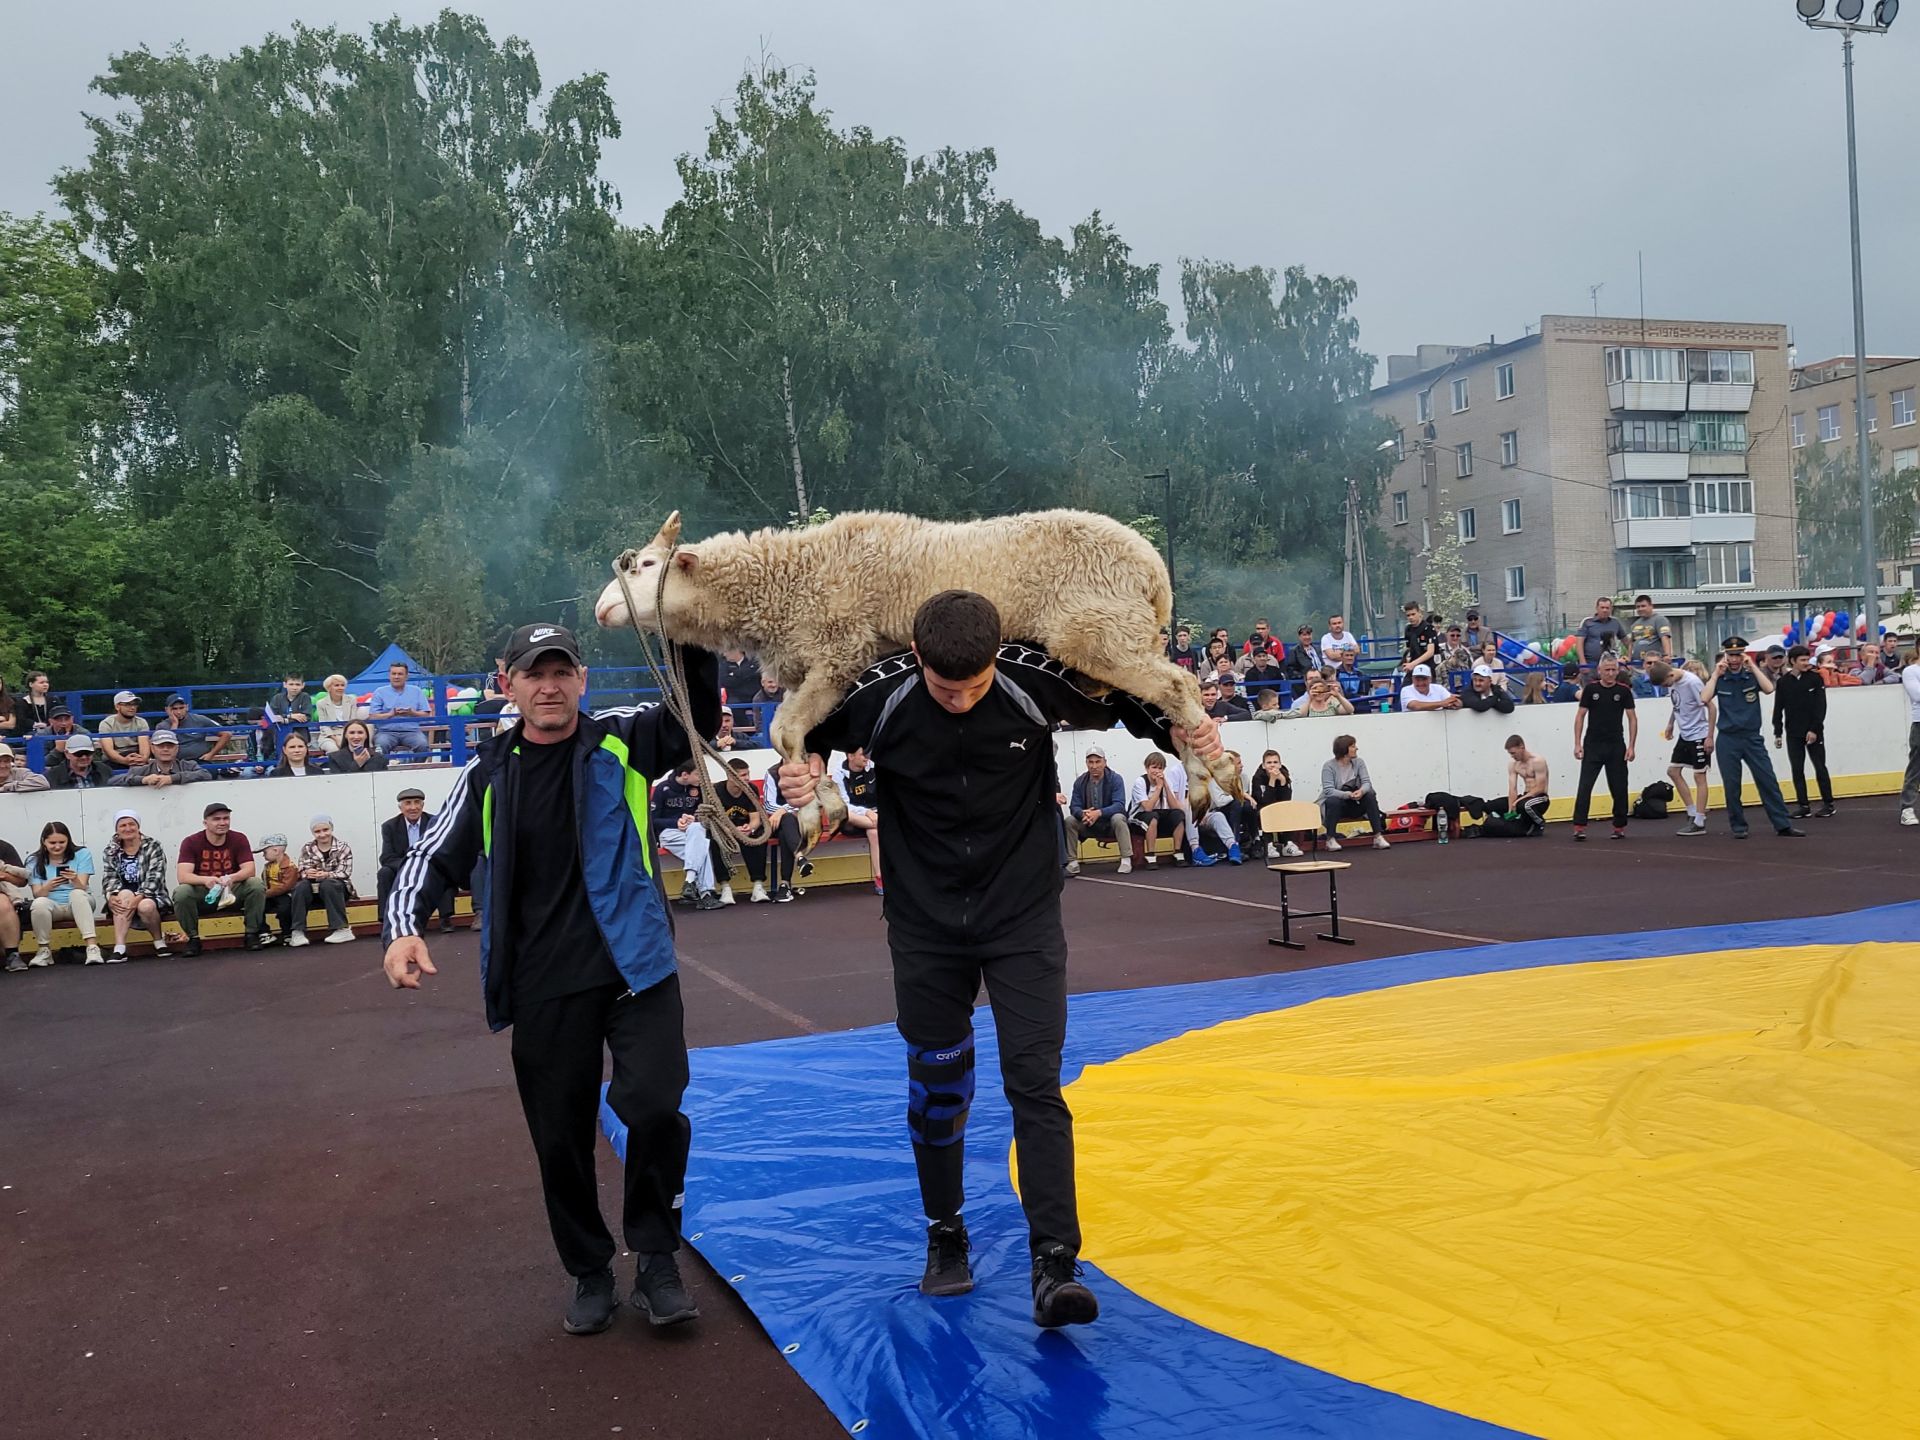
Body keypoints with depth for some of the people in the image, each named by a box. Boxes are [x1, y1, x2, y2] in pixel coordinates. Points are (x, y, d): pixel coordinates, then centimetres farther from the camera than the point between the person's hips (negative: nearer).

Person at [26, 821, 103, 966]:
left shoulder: (82, 854, -2)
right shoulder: (34, 861, 3)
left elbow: (82, 888, -11)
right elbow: (37, 894, -7)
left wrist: (75, 880, -35)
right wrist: (48, 886, -30)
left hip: (79, 904, -1)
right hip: (53, 906, 1)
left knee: (76, 894, -36)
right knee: (39, 903, -34)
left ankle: (92, 946, -43)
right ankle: (44, 950, -14)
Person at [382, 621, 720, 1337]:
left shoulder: (623, 742, 1)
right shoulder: (488, 772, 5)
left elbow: (700, 716, -9)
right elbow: (436, 857, 7)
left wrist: (690, 640, -24)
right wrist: (403, 926, -10)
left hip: (635, 969, -2)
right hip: (543, 988, 2)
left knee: (654, 1107, -17)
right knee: (560, 1140, 10)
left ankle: (655, 1258, 7)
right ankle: (590, 1275, 32)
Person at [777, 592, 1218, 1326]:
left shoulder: (1037, 680, -18)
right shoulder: (879, 696, -18)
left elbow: (1122, 701, 1)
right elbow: (813, 733, 2)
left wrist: (1180, 730, -15)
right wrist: (801, 765, -19)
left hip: (1023, 918, -1)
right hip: (925, 926, 1)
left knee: (1035, 1083, -9)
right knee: (936, 1085, 12)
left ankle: (1055, 1265, -6)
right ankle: (946, 1239, 31)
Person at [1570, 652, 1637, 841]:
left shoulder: (1624, 690, -1)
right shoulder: (1591, 688, -2)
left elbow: (1632, 718, 2)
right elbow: (1580, 716, 2)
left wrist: (1631, 746, -4)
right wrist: (1577, 744, -4)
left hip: (1616, 746, 1)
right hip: (1592, 745, 0)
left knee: (1619, 788, 5)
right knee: (1585, 786, -7)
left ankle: (1620, 826, 18)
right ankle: (1579, 826, -7)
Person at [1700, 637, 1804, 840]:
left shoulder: (1752, 675, 3)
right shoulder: (1720, 679, 3)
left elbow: (1769, 689, -16)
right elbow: (1704, 698, -12)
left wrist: (1753, 666, -14)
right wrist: (1716, 674, -11)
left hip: (1752, 737, 0)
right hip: (1728, 739, 0)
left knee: (1768, 781, -2)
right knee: (1731, 786, 3)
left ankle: (1782, 825, 2)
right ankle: (1738, 827, 14)